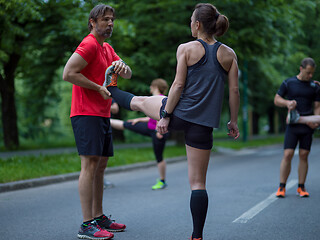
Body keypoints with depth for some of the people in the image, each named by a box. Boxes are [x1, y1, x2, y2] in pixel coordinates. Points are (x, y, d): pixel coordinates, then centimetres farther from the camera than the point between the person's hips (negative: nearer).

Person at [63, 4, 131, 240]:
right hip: (87, 114, -10)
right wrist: (99, 88, -14)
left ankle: (99, 217, 21)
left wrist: (123, 66, -9)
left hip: (103, 115, 10)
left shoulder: (107, 48, 21)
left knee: (100, 165, 12)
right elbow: (68, 73, -18)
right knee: (90, 165, -14)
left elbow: (128, 75, 15)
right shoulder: (89, 44, -9)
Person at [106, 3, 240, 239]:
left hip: (179, 113, -2)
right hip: (203, 124, 2)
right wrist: (233, 121, 13)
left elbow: (178, 85, -9)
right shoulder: (229, 54, 3)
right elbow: (234, 91, 3)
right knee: (198, 182, 6)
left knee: (140, 101, 30)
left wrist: (165, 116, -5)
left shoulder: (186, 49, -5)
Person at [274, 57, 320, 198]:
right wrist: (288, 103, -14)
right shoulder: (288, 83, 4)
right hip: (292, 125, -2)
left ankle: (301, 188, 10)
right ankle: (282, 187, 0)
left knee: (303, 155, 2)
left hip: (308, 126, 2)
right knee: (288, 154, -9)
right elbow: (276, 100, 7)